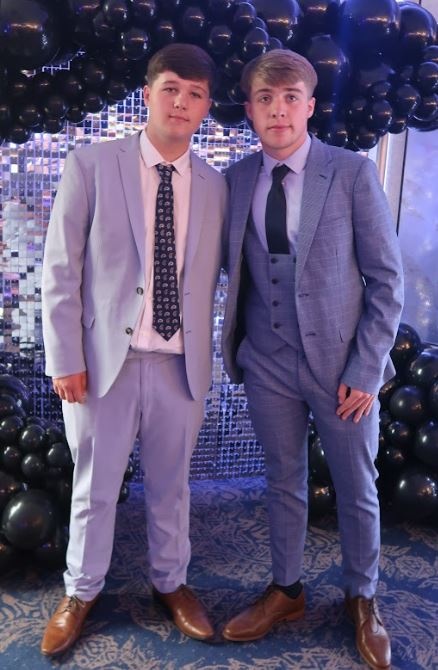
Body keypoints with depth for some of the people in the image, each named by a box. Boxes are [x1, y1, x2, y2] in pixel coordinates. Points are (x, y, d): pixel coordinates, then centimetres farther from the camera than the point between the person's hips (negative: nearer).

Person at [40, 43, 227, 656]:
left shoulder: (214, 185, 6)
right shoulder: (90, 165, -3)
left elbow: (213, 275, 9)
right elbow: (60, 268, -5)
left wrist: (208, 354, 4)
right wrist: (65, 357, -9)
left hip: (182, 364, 2)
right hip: (105, 358, -2)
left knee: (171, 484, 17)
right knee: (94, 487, 13)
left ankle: (170, 581, 39)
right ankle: (81, 591, 35)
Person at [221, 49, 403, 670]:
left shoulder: (353, 172, -8)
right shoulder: (238, 178, 3)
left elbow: (386, 277, -7)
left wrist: (366, 371, -11)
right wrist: (237, 344, 0)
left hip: (342, 363, -2)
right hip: (268, 363, 3)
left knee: (357, 489, 12)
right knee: (283, 482, 17)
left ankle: (362, 599, 36)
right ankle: (286, 590, 38)